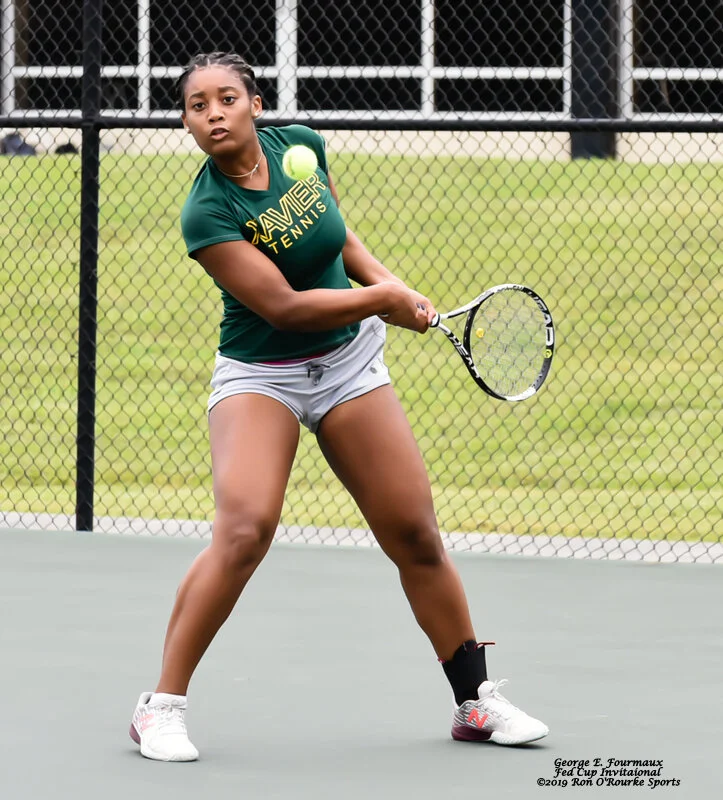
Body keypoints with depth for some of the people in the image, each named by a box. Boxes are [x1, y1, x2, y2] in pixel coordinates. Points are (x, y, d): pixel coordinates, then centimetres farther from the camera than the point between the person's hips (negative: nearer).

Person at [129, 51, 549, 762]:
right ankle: (162, 707, -14)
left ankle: (476, 702, 18)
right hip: (260, 376, -5)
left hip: (349, 359, 5)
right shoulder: (206, 214, -21)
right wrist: (384, 300, -16)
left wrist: (388, 282, -2)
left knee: (416, 537, 4)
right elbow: (283, 306, -23)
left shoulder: (301, 146, -5)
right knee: (243, 531, -25)